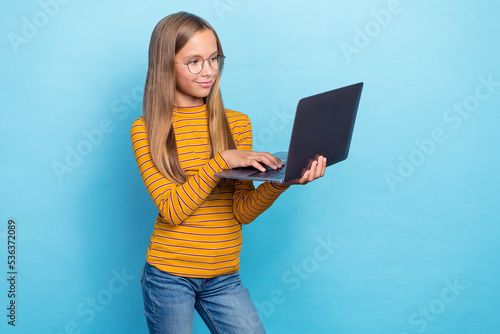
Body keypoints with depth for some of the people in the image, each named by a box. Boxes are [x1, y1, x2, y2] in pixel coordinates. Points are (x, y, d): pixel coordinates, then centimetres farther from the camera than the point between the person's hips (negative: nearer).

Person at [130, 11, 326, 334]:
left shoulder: (238, 123, 4)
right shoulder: (146, 131, -5)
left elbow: (243, 212, -1)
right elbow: (173, 210, -14)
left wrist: (280, 181, -19)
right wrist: (221, 160, -23)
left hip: (225, 277, 3)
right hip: (169, 277, -2)